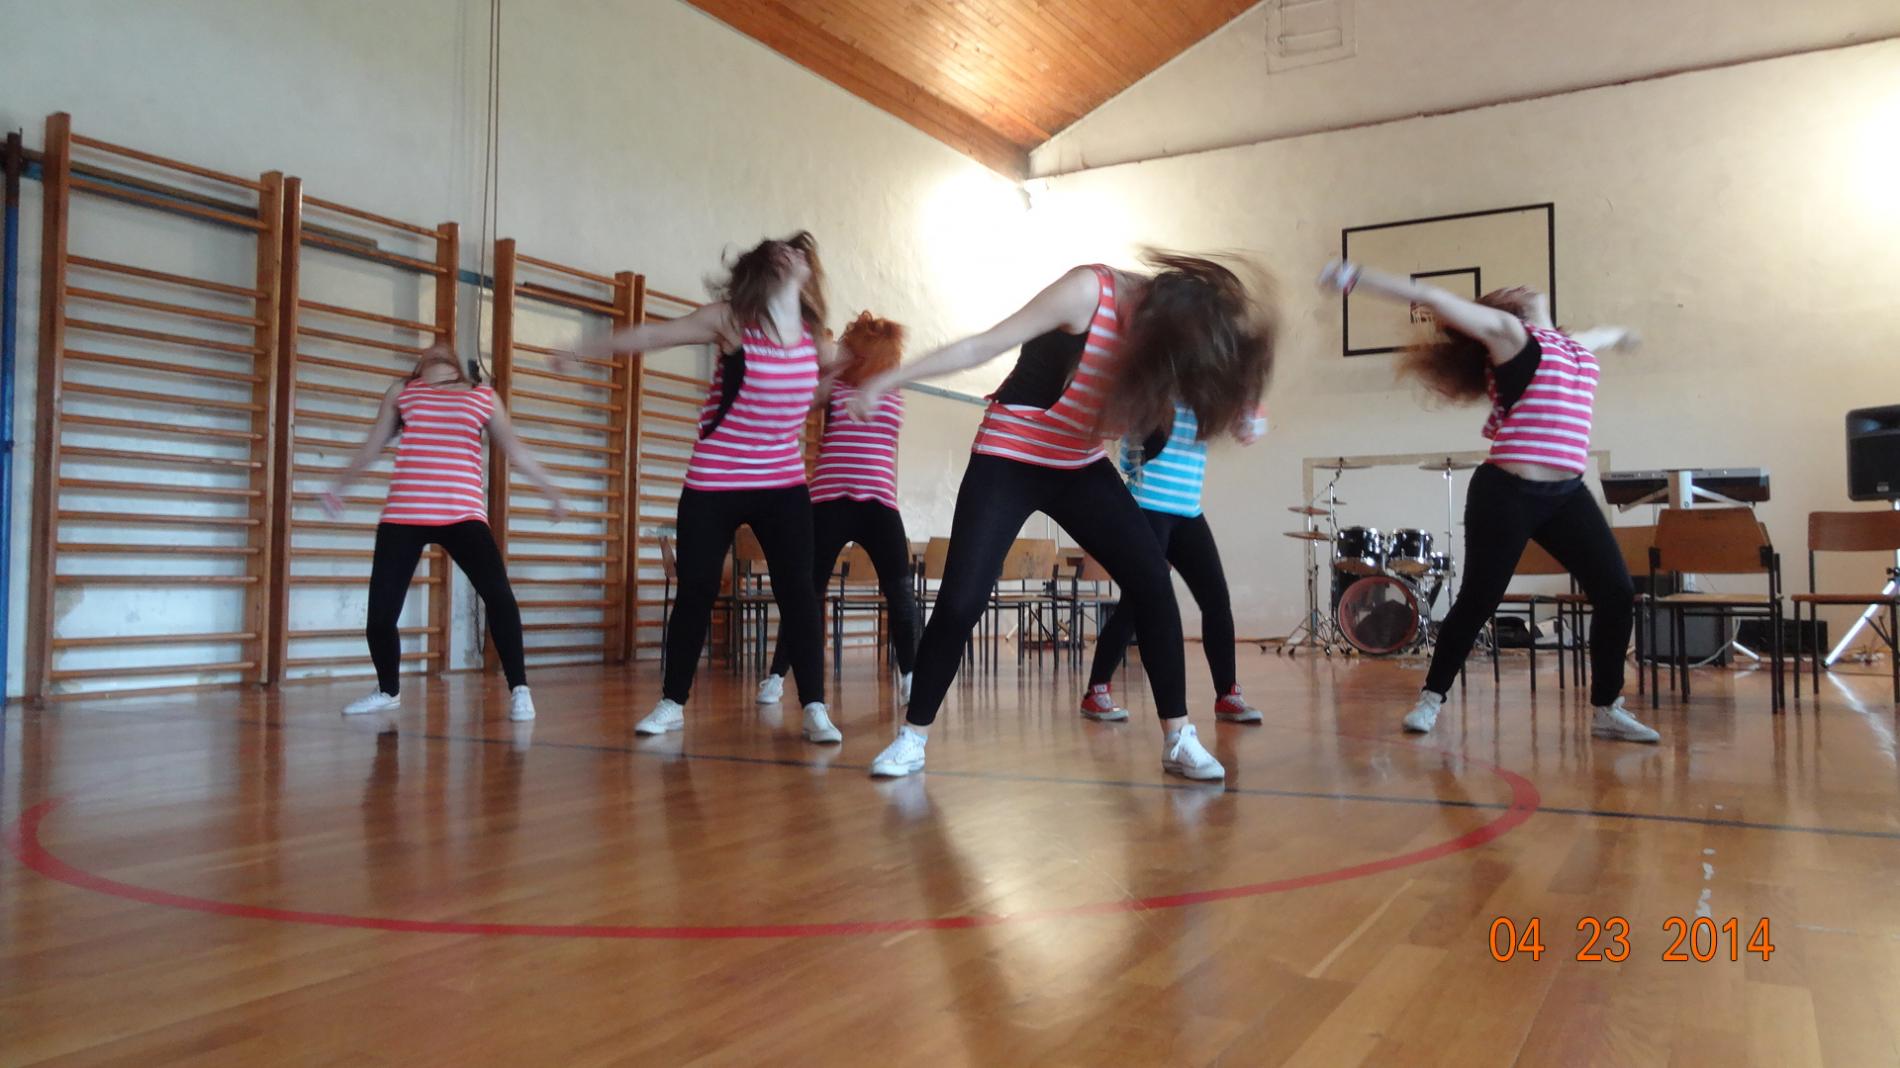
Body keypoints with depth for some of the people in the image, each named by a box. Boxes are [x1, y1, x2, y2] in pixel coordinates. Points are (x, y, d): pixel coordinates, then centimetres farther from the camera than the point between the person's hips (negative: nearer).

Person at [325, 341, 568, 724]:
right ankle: (388, 691, 28)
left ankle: (519, 690, -12)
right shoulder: (401, 392, 18)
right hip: (403, 515, 2)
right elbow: (372, 445, 30)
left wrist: (552, 491, 19)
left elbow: (515, 450, 20)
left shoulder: (484, 396, 15)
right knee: (381, 611, -1)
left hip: (463, 514, -1)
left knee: (498, 594, -23)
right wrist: (341, 484, 39)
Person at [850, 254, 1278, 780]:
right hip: (1007, 460, -5)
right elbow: (982, 347, -20)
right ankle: (912, 737, 4)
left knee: (1152, 583, -7)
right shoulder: (1089, 291, -23)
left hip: (1082, 467, 5)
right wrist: (887, 381, -20)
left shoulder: (1162, 315, -6)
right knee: (961, 601, -13)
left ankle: (1178, 738, 3)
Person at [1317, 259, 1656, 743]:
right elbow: (1432, 298, -8)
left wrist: (1618, 333, 68)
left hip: (1567, 494, 7)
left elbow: (1598, 337, 45)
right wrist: (1356, 277, -13)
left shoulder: (1575, 344, 20)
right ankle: (1431, 697, 17)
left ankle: (1607, 709, 16)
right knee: (1478, 600, 0)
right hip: (1508, 492, -7)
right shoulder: (1508, 333, -1)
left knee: (1617, 593, 2)